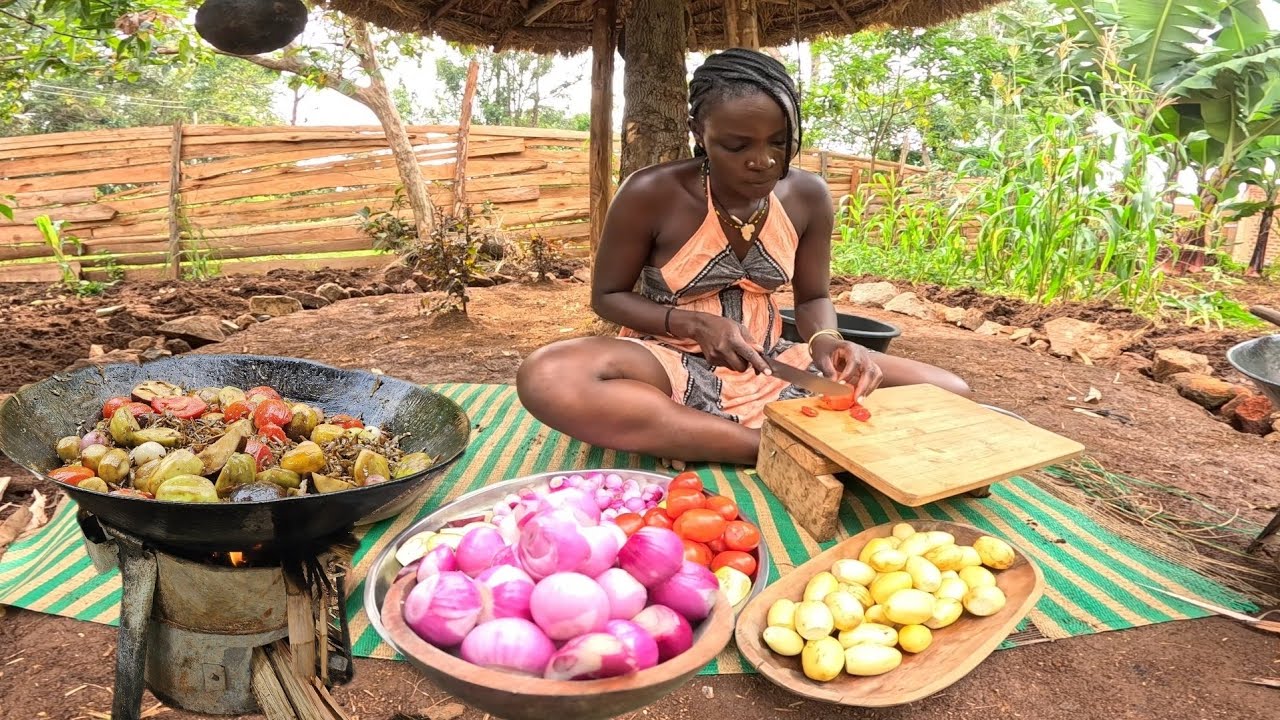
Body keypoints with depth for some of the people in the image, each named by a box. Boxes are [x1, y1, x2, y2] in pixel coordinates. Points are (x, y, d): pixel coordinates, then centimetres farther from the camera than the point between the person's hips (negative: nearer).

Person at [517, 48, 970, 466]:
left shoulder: (808, 197, -5)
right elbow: (607, 296, -3)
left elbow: (812, 298, 8)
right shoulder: (651, 195, -15)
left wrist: (826, 341, -17)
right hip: (671, 361, -3)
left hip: (767, 363, 3)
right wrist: (695, 324, -20)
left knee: (947, 394, -11)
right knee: (547, 378, -39)